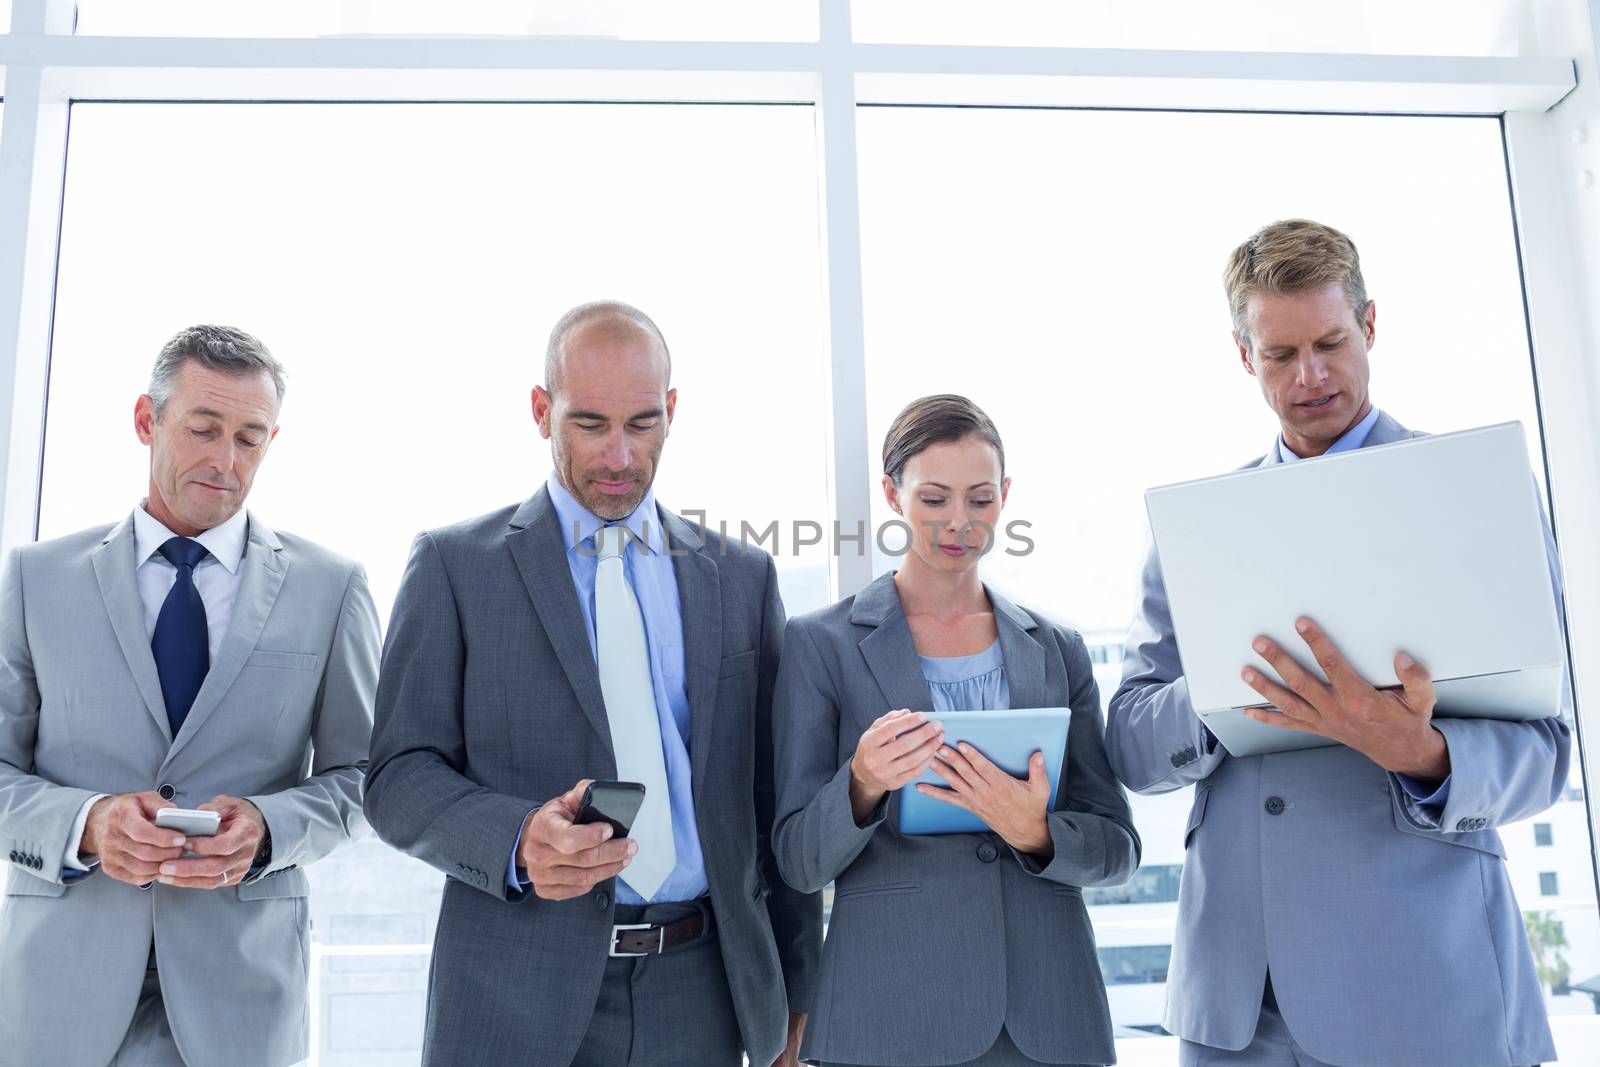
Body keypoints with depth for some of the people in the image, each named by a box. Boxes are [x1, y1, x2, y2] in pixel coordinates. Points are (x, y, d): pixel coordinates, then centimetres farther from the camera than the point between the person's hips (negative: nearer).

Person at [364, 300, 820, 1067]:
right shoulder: (454, 565, 0)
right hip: (518, 1002, -2)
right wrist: (517, 841, -22)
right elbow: (400, 778, -3)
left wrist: (793, 987, 9)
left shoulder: (742, 577, 6)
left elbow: (774, 795, 9)